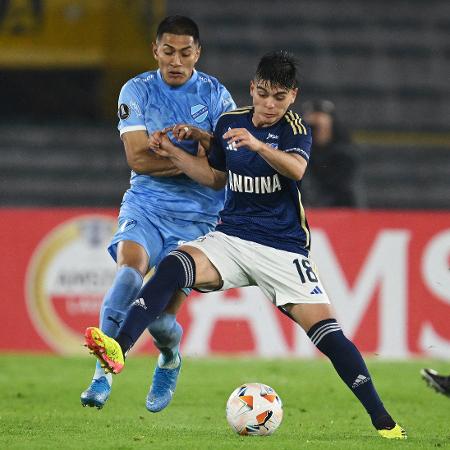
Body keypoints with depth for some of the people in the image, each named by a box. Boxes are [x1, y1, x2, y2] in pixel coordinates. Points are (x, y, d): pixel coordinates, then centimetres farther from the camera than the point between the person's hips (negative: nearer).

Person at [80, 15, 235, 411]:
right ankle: (104, 372, -31)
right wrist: (196, 160, -13)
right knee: (129, 267, -32)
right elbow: (137, 157, -9)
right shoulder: (138, 91, 0)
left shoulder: (216, 95, 1)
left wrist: (197, 134, -22)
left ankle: (170, 360, 33)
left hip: (197, 216, 0)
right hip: (146, 204, 0)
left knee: (161, 316, -4)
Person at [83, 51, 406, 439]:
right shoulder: (229, 123, 7)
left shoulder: (295, 130, -7)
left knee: (326, 330, -13)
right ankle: (118, 349, -40)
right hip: (231, 238, 3)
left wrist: (258, 145, -48)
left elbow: (297, 169, -30)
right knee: (172, 267, -27)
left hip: (283, 249, -3)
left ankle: (382, 420, -4)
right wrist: (174, 154, 8)